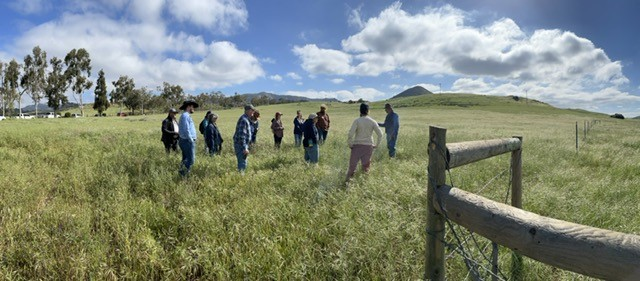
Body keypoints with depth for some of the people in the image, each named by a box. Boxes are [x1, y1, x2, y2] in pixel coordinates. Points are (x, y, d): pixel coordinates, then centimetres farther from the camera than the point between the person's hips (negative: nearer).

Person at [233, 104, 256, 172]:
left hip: (243, 145, 11)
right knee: (243, 164, -8)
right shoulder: (243, 120, -18)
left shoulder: (246, 119, 15)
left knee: (241, 163, 17)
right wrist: (244, 148, -24)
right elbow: (241, 135, -23)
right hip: (241, 145, -11)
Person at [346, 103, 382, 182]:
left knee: (352, 164, 2)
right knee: (365, 165, 14)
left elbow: (350, 134, -14)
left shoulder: (357, 121, -8)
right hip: (368, 146, 2)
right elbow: (380, 134, -1)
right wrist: (376, 144, 8)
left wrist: (350, 145, -3)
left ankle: (348, 180, -1)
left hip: (357, 145, -2)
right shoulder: (373, 122, 0)